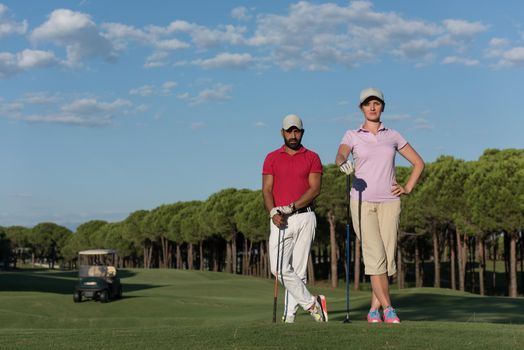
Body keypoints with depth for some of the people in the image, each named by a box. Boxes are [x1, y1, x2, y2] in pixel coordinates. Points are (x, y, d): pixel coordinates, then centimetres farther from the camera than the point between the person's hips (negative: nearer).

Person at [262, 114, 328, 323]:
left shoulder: (312, 158, 7)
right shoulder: (271, 158, 11)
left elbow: (315, 189, -4)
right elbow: (267, 190, 4)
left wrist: (291, 207, -16)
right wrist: (273, 212, -15)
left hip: (304, 217, -1)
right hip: (280, 220, 1)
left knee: (298, 269, -1)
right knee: (279, 268, -10)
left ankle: (289, 316, 4)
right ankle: (312, 303, 2)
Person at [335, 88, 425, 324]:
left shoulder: (393, 136, 9)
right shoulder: (352, 136, 3)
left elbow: (418, 163, 17)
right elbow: (339, 156, -19)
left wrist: (408, 188, 4)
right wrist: (344, 164, -43)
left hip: (388, 202, 2)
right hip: (362, 202, -2)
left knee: (387, 257, -1)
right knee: (375, 256, -13)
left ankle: (374, 310, 10)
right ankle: (388, 308, -6)